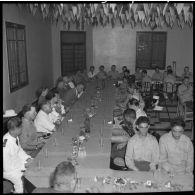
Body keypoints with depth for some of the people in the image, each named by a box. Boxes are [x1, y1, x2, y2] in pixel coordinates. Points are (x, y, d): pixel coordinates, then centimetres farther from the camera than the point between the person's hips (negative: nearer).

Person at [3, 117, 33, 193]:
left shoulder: (15, 136, -13)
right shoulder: (6, 146, -34)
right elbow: (7, 167, -25)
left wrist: (27, 158, -7)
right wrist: (23, 165, -20)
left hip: (15, 160, 7)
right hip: (7, 170, -7)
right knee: (20, 181, -22)